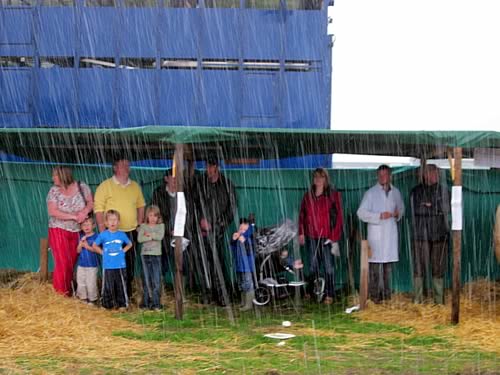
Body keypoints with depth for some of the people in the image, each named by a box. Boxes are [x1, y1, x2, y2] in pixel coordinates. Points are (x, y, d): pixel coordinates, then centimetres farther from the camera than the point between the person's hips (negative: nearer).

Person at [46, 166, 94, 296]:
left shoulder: (82, 186, -1)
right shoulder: (54, 191, -5)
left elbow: (91, 202, 3)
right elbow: (52, 212, -14)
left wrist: (85, 211, -20)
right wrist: (73, 216, -19)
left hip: (77, 231, 2)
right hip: (59, 231, -2)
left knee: (73, 262, 2)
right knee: (62, 263, -8)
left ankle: (68, 292, 12)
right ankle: (60, 294, 0)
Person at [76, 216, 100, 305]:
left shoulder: (95, 236, -9)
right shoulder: (81, 236, 4)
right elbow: (78, 250, 1)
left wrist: (87, 246, -25)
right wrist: (81, 243, -17)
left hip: (92, 265, -5)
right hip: (81, 264, 5)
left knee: (91, 283, -2)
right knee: (81, 282, 11)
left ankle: (92, 299, 10)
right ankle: (83, 298, 24)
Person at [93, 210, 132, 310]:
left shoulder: (121, 234, 3)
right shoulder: (103, 235, -1)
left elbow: (129, 244, 20)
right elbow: (95, 246, 10)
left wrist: (123, 251, 6)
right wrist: (102, 252, 1)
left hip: (120, 265, 1)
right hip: (108, 266, -1)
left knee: (121, 286, 4)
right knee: (108, 286, 1)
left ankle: (122, 304, 13)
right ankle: (108, 305, 11)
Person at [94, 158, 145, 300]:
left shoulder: (135, 186, 11)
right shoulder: (105, 185, -4)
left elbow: (141, 206, 19)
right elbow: (98, 209, -6)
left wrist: (139, 225, 10)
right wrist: (102, 230, -11)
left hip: (130, 232, 4)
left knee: (130, 264, 6)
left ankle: (127, 294, 17)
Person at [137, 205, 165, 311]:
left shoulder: (160, 226, 7)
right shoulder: (143, 226, 8)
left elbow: (160, 236, -12)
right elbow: (140, 239, -7)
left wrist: (149, 234, -7)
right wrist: (152, 237, -12)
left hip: (156, 255, -1)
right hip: (145, 254, 1)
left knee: (157, 280, -5)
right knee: (146, 280, 4)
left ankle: (156, 303, -4)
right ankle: (146, 302, 10)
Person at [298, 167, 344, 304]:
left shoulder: (333, 194, -1)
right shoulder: (308, 196, 11)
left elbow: (339, 216, -4)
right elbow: (302, 215, 14)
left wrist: (335, 237, -10)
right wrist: (301, 233, 4)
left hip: (327, 236, -3)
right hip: (311, 237, 3)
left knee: (328, 266, -2)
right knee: (313, 266, 8)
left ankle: (329, 295, 4)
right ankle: (310, 293, 14)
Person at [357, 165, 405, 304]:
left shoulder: (395, 192, 11)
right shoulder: (371, 193, -2)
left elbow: (401, 208, 24)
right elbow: (361, 213, -7)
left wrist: (398, 214, 0)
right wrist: (379, 216, -15)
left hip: (391, 231, 4)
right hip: (376, 232, -4)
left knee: (388, 263, 6)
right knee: (375, 264, -6)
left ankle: (386, 292, 14)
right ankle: (374, 294, -2)